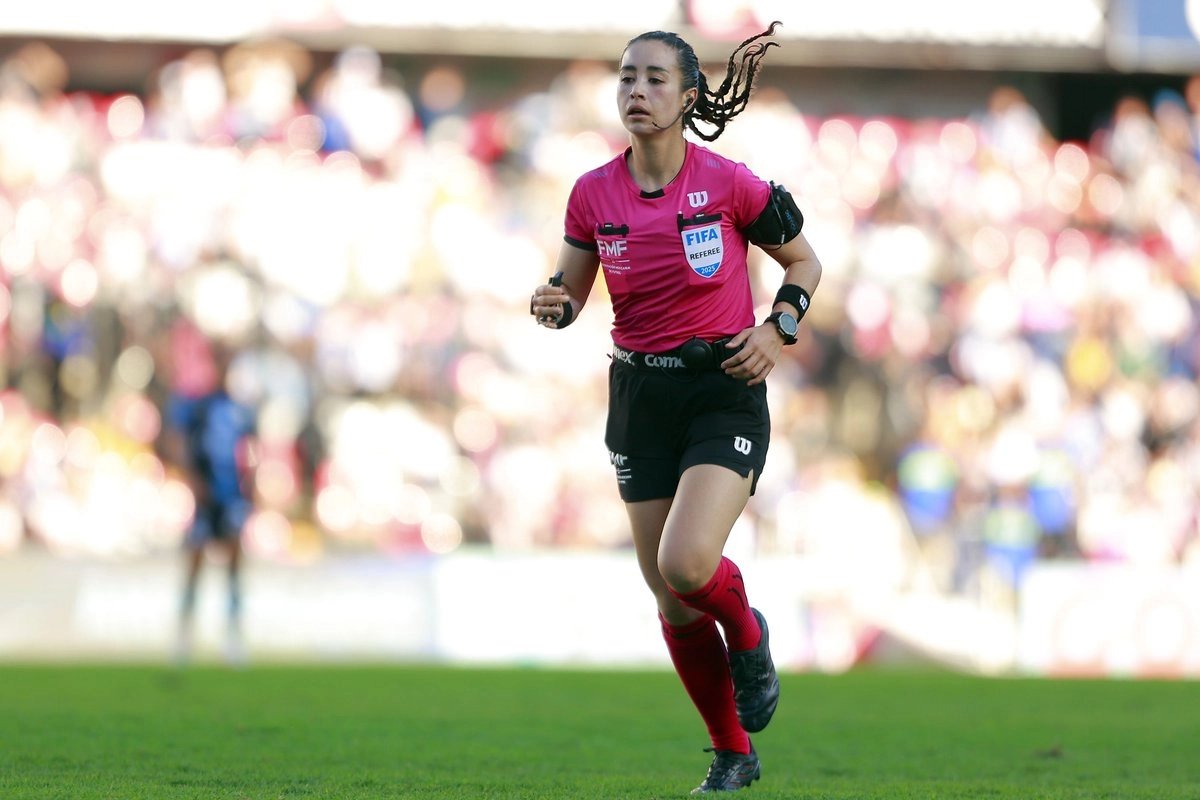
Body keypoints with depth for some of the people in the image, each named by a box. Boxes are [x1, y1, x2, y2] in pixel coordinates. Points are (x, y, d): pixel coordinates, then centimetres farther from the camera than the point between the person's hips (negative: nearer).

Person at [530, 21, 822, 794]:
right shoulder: (593, 194, -1)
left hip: (726, 391, -4)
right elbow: (571, 292, 9)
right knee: (669, 595, 5)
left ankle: (747, 635, 12)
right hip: (641, 396, 4)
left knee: (686, 563, -23)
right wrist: (554, 306, -14)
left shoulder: (729, 183, -9)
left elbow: (804, 260, 4)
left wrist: (778, 328, -11)